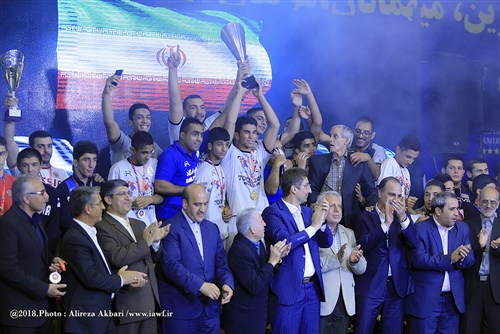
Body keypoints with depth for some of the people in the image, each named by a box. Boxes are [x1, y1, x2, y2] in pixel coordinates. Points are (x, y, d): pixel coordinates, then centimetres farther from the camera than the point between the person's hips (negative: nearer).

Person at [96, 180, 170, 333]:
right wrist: (145, 242, -16)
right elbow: (116, 258, -21)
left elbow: (152, 257, 15)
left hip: (149, 301, 7)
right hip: (126, 302, -7)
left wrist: (155, 241, -5)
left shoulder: (139, 225, 15)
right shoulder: (102, 227, -8)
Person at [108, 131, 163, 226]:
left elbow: (162, 196, 10)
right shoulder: (117, 168, -3)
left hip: (150, 222, 3)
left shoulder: (155, 164, 6)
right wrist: (130, 203, -13)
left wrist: (150, 199, -9)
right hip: (127, 222, -2)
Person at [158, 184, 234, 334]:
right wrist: (200, 285, -24)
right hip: (181, 309, -6)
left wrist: (227, 283, -10)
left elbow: (221, 262, 9)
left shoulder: (212, 228, 14)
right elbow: (171, 265, -18)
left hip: (210, 308, 6)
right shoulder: (171, 228, -8)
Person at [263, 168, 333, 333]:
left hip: (313, 287, 7)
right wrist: (313, 226, -14)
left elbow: (326, 242, 14)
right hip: (289, 289, -7)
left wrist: (321, 221, -4)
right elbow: (285, 242, -22)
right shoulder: (272, 212, -9)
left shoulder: (307, 212, 14)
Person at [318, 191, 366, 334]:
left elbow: (361, 269, 9)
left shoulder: (349, 233, 13)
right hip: (322, 302, -5)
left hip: (345, 302, 5)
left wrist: (355, 260, -13)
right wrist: (336, 259, -29)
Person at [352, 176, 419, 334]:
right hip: (370, 286, -3)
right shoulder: (364, 217, 1)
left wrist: (403, 217, -18)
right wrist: (386, 223, -20)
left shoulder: (403, 217, 10)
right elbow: (363, 245, -13)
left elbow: (414, 242, -4)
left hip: (397, 286, 3)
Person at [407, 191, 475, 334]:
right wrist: (449, 259, -25)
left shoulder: (462, 228, 8)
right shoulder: (420, 229, -7)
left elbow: (470, 260, 5)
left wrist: (462, 258, -19)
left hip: (453, 299, 4)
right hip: (425, 299, -4)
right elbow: (418, 259, -19)